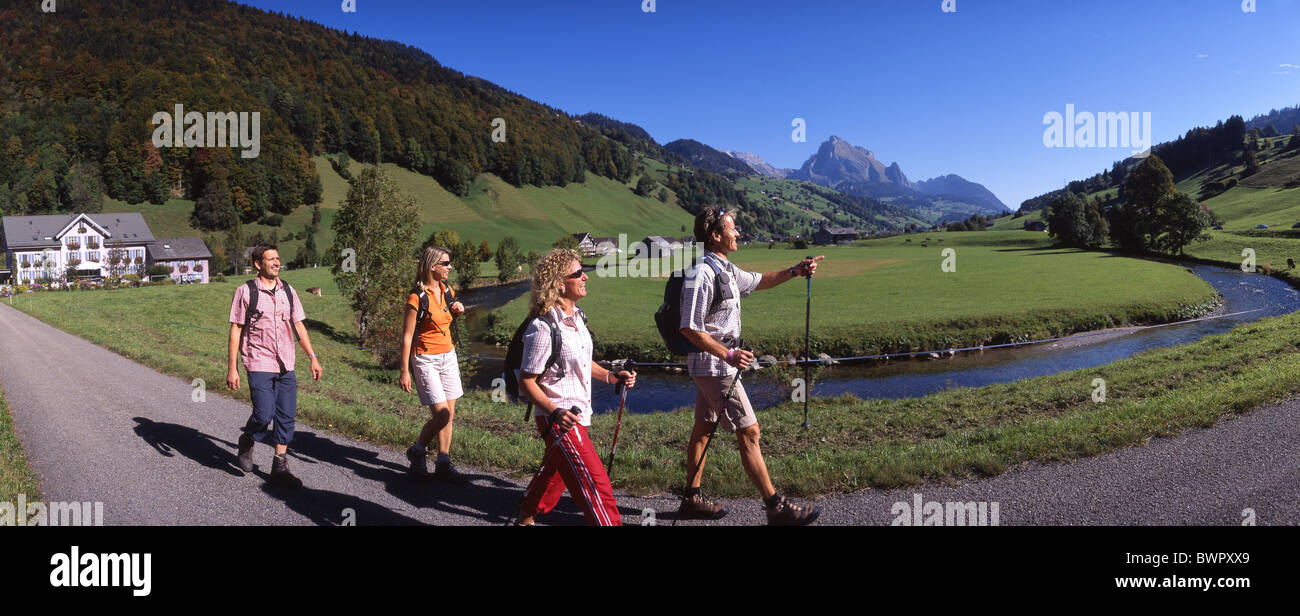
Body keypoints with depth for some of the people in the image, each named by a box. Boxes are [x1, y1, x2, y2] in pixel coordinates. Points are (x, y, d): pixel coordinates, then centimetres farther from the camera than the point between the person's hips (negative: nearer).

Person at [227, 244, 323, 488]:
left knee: (286, 416, 3)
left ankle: (280, 467, 14)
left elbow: (299, 326, 14)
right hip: (259, 365, -4)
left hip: (286, 366, 4)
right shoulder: (245, 292, -3)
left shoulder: (288, 291, 10)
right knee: (264, 413, -10)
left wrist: (313, 357, 7)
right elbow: (235, 330, -2)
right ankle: (247, 441, 24)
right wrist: (231, 368, -5)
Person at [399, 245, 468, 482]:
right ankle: (417, 451, 13)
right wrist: (405, 371, -14)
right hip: (425, 359, -7)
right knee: (441, 414, -12)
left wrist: (459, 309, 3)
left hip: (448, 357, 7)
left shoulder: (447, 291, 7)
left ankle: (443, 465, 15)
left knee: (448, 414, 6)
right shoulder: (417, 297, -13)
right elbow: (407, 336, -12)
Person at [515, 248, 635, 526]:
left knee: (557, 472, 25)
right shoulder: (544, 328, -22)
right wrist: (554, 412, -30)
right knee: (595, 484, -11)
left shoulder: (577, 316, 6)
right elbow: (526, 381, -18)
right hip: (560, 419, -9)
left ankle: (525, 515, 45)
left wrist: (610, 376, 6)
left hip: (577, 414, 10)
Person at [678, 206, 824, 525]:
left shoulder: (726, 269, 10)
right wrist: (729, 355, -29)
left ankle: (691, 499, 27)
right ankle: (776, 507, 1)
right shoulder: (703, 274, -21)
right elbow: (690, 328, -23)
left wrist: (794, 271, 14)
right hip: (714, 364, -10)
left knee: (704, 428, 16)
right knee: (749, 431, -6)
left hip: (717, 362, 10)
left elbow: (758, 281, 27)